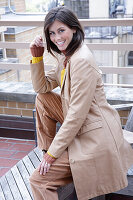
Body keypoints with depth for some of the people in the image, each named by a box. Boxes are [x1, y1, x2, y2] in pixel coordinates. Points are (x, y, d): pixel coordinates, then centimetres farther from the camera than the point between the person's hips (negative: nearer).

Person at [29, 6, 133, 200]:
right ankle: (47, 147, 15)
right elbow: (42, 87, 14)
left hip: (95, 138, -9)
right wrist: (37, 56, -1)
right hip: (78, 127, 9)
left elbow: (77, 115, -24)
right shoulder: (65, 57, 6)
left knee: (38, 180, -10)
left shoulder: (81, 60, -23)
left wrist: (53, 153, -16)